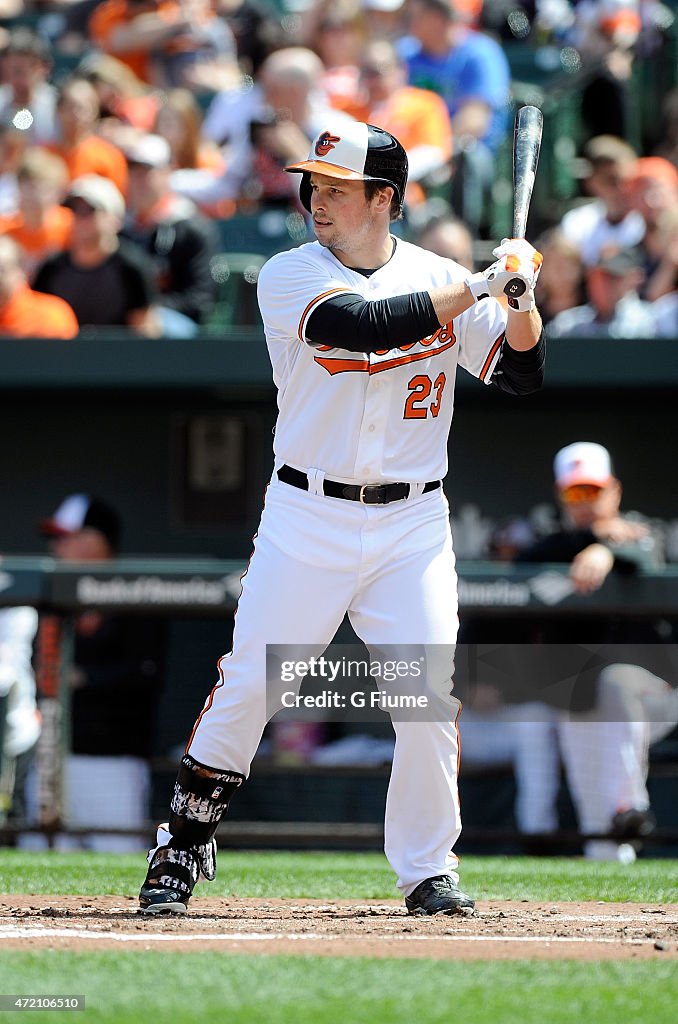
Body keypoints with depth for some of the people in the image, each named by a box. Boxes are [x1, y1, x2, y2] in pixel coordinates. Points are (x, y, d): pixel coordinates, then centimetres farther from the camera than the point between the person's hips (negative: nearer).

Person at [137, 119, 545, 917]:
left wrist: (520, 295, -14)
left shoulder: (440, 279, 4)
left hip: (413, 527, 2)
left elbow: (520, 374, 4)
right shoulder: (290, 277, -5)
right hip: (307, 521, -2)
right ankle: (182, 851, 9)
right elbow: (369, 324, -23)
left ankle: (428, 872, 9)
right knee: (247, 688, -4)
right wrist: (482, 285, -19)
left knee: (430, 698, -5)